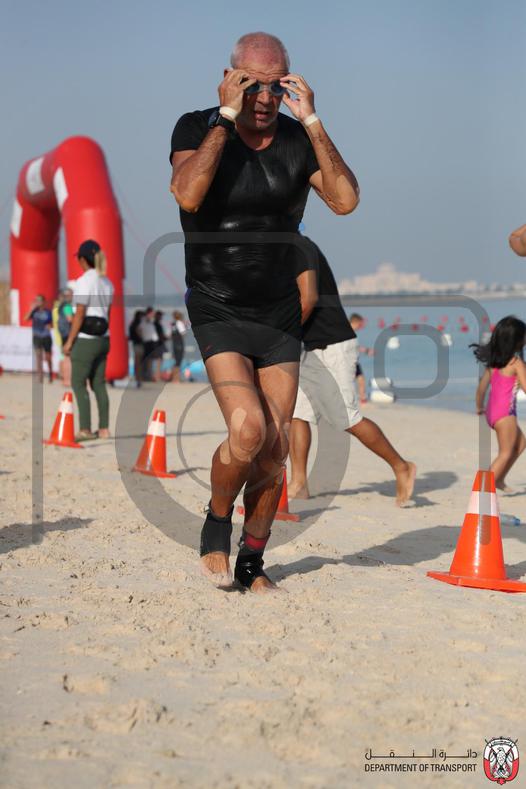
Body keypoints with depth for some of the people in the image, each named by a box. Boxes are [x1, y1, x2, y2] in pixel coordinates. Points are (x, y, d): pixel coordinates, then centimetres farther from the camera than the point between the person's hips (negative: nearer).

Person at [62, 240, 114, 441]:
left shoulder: (83, 281, -13)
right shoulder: (107, 282, 11)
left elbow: (80, 314, -16)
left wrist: (69, 341, -11)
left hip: (85, 339, -8)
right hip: (103, 338, 8)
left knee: (78, 383, -3)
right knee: (98, 384, 11)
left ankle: (85, 430, -6)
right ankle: (104, 429, 11)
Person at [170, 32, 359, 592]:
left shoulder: (300, 140, 0)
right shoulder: (196, 129, -6)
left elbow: (345, 201, -16)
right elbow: (187, 194, -26)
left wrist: (311, 121, -17)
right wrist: (227, 117, -21)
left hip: (280, 316, 3)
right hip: (218, 311, -3)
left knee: (275, 451, 3)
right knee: (247, 429, -21)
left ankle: (252, 562, 21)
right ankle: (216, 526, 8)